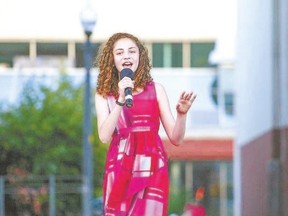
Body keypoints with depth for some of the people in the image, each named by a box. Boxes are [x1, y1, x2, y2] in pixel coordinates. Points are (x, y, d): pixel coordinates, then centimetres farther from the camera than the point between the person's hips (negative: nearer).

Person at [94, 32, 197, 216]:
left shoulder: (156, 89, 8)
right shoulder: (104, 94, 7)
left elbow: (176, 138, 6)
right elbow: (104, 137, -8)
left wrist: (182, 113, -13)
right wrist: (121, 100, -14)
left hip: (153, 169, 0)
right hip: (120, 170, 0)